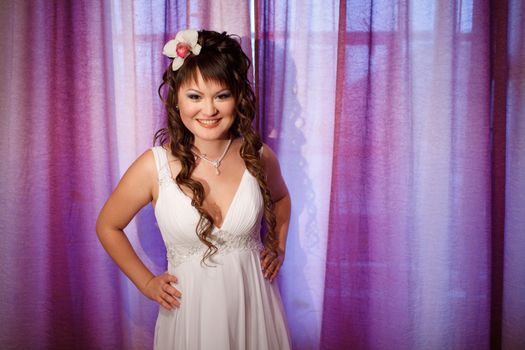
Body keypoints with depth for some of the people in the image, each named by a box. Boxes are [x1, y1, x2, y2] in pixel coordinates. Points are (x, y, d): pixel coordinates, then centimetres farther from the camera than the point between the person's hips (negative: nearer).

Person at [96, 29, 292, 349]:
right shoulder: (154, 166, -15)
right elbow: (108, 227, 1)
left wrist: (279, 247, 5)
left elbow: (280, 198, 15)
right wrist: (146, 282, -1)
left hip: (254, 304, 2)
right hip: (191, 309, -2)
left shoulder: (258, 156, -9)